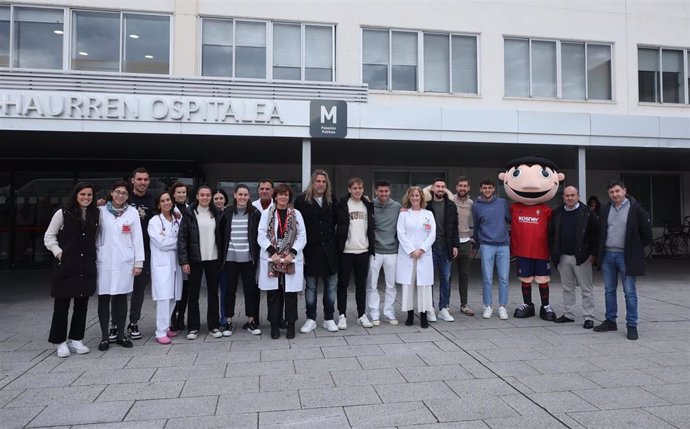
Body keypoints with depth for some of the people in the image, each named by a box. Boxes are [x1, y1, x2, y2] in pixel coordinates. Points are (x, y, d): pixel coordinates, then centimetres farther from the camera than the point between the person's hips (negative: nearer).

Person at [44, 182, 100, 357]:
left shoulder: (95, 215, 7)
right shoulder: (63, 213, -2)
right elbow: (49, 237, 3)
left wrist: (92, 254, 4)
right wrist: (58, 252, -7)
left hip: (87, 267, 3)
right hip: (66, 266, -3)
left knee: (82, 304, 8)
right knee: (62, 304, 3)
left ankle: (75, 339, 20)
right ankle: (60, 342, 14)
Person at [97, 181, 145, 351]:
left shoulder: (133, 212, 4)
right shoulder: (101, 211, 4)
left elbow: (137, 238, 3)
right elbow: (94, 234, 5)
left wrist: (139, 262, -1)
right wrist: (93, 259, -1)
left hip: (124, 261, 0)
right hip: (104, 261, 0)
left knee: (121, 298, 6)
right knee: (104, 298, 3)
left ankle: (120, 334, 16)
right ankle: (105, 336, 12)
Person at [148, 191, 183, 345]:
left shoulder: (177, 219, 12)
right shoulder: (154, 221, -1)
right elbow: (162, 243, -11)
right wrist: (179, 241, -3)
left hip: (175, 263, 5)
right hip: (161, 264, -5)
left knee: (173, 298, 6)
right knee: (164, 298, -10)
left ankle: (166, 327, 20)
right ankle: (160, 333, -5)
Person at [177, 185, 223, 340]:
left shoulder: (216, 213, 5)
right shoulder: (189, 213, -3)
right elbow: (182, 237, -5)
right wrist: (183, 260, -10)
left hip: (213, 258, 2)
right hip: (195, 259, -2)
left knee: (213, 292, 8)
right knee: (193, 293, 6)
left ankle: (214, 326, 18)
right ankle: (193, 327, 16)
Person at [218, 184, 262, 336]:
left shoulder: (255, 213, 1)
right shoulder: (227, 213, 3)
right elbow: (222, 235, 5)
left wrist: (257, 255, -2)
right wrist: (221, 256, 1)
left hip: (248, 258, 0)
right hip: (230, 257, 1)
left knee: (250, 289, 6)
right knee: (229, 290, 8)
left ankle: (251, 321, 18)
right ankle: (228, 322, 19)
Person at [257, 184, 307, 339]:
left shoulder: (296, 214, 7)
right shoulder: (267, 214, 6)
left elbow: (302, 236, 2)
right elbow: (261, 236, 0)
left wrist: (292, 253, -10)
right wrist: (273, 253, -12)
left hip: (291, 259, 0)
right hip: (271, 259, 0)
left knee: (291, 292, 3)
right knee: (273, 293, 5)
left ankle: (291, 324, 15)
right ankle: (274, 325, 15)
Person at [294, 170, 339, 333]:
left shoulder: (331, 200, 5)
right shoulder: (302, 200, -5)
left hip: (329, 249, 3)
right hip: (311, 250, -3)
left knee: (331, 287, 8)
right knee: (310, 287, 8)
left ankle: (328, 319, 20)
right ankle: (311, 319, 20)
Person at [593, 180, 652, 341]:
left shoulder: (636, 209, -7)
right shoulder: (605, 209, 7)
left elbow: (646, 233, -1)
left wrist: (636, 249, 3)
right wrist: (601, 250, 11)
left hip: (626, 256, -5)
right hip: (607, 255, 5)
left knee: (630, 292, 0)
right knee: (609, 290, 12)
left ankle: (632, 326, 8)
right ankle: (610, 321, 23)